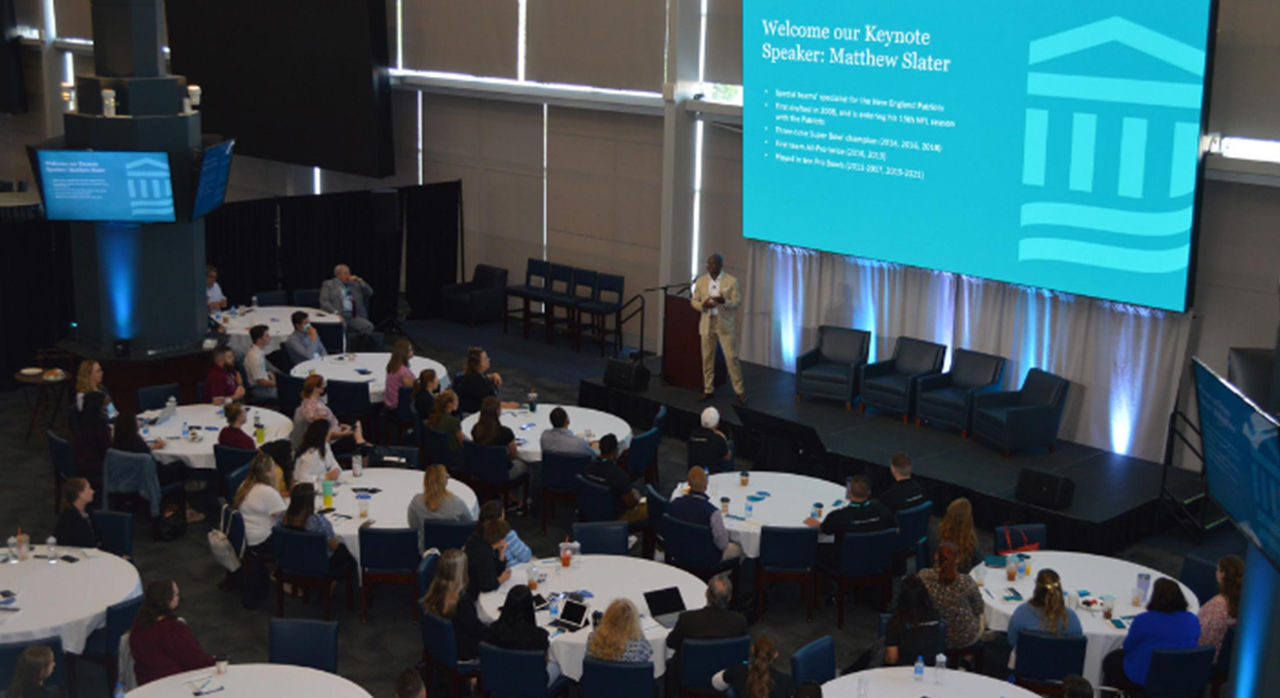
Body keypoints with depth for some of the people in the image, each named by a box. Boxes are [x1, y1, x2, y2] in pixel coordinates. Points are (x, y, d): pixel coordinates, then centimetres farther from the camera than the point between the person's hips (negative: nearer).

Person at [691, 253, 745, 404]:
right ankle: (708, 390, 18)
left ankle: (740, 391, 2)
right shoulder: (701, 281, 6)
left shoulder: (731, 281, -3)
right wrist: (703, 305, -13)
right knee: (707, 357, 6)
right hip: (707, 323, 3)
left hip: (725, 324, -3)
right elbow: (694, 300, 9)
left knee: (731, 357, -5)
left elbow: (737, 301, -5)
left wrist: (724, 301, -25)